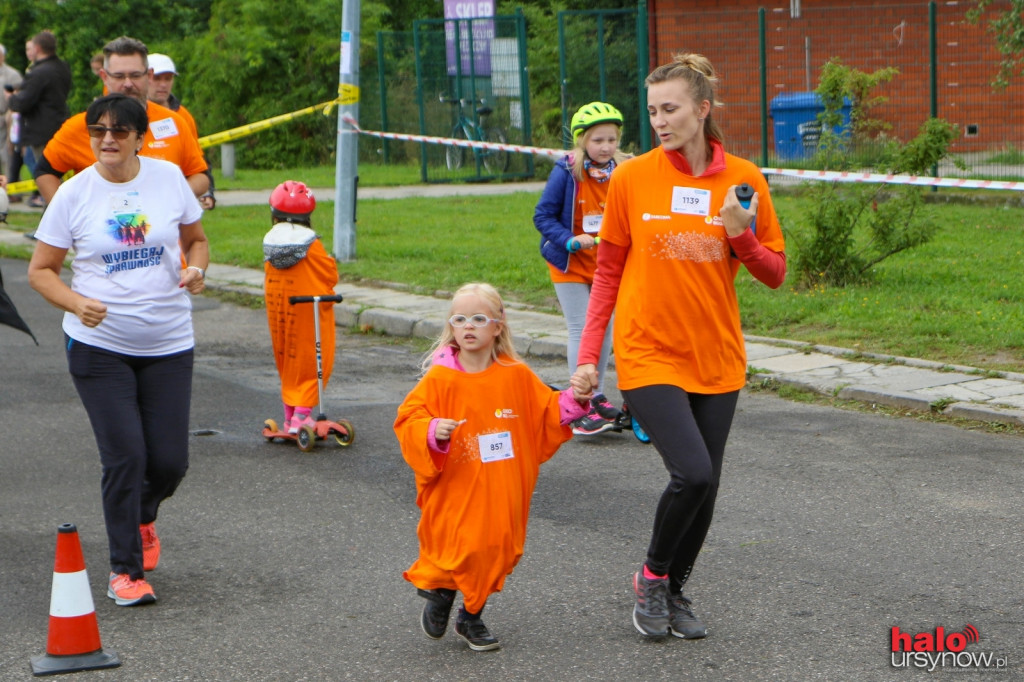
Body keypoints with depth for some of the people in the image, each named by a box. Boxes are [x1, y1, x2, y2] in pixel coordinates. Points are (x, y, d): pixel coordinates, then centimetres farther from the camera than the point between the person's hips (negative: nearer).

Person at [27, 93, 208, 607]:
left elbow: (196, 240, 14)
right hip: (99, 346, -2)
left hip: (168, 343, 2)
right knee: (124, 457, -10)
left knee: (169, 461, 1)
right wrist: (77, 303, -18)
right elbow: (40, 270, 0)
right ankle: (125, 570, 6)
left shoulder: (169, 178, 0)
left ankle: (142, 517, 37)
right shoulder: (73, 194, -5)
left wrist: (196, 268, -9)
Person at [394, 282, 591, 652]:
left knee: (495, 550, 6)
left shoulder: (517, 376, 3)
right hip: (453, 488, -3)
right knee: (456, 547, -9)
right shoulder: (439, 378, -6)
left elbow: (547, 414, 13)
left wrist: (571, 401, -4)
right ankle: (439, 596, 23)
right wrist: (431, 432, -26)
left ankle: (472, 617, 28)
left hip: (501, 493, 3)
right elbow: (408, 419, -7)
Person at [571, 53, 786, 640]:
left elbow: (775, 273, 4)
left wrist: (742, 237, -15)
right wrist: (589, 354, 1)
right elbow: (609, 270, 5)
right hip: (648, 354, -3)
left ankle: (675, 591, 29)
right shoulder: (632, 178, -4)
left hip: (718, 359, 3)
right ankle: (652, 575, 9)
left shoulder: (743, 179, 0)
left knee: (705, 484, 6)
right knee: (692, 473, -17)